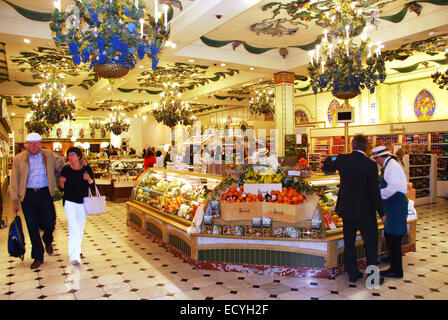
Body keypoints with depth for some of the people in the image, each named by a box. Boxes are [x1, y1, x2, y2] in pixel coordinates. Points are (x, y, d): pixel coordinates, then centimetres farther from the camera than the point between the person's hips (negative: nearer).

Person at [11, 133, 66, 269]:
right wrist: (15, 201, 3)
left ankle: (48, 241, 35)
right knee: (32, 227, 5)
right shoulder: (19, 158, 3)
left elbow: (62, 165, 18)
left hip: (45, 193, 0)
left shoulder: (49, 155, 4)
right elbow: (14, 180, 5)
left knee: (50, 223, 0)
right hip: (28, 195, 0)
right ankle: (38, 257, 18)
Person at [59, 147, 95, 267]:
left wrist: (89, 179, -17)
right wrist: (61, 183, -18)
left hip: (83, 202, 3)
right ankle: (74, 257, -14)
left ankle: (76, 250, 37)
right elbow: (62, 188, 4)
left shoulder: (87, 168, 1)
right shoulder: (66, 169, -2)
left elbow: (93, 185, 4)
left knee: (80, 229, 16)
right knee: (73, 229, -13)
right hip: (70, 202, -3)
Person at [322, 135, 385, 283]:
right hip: (364, 211, -4)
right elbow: (375, 191, -14)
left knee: (349, 243, 15)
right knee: (371, 243, 11)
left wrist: (329, 158, 35)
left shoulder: (342, 159, -6)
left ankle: (352, 273, 25)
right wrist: (381, 212, -4)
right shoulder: (370, 165, -17)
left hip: (346, 209, 4)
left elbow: (325, 166, 13)